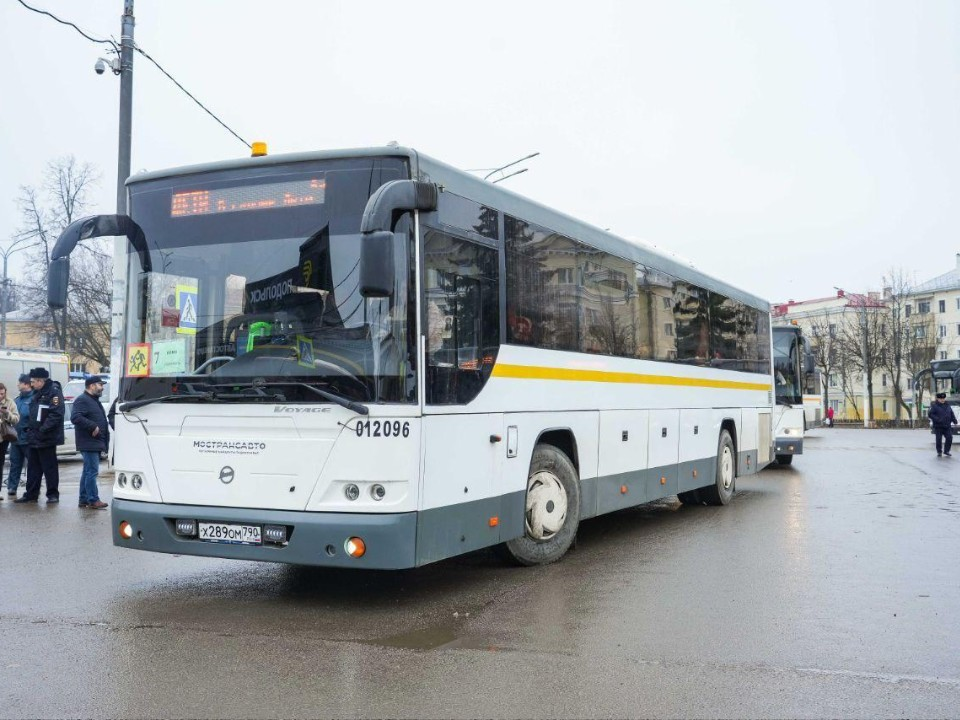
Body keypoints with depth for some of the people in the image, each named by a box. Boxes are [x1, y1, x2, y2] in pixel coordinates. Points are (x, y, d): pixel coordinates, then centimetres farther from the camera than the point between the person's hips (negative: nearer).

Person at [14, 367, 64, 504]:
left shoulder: (54, 392, -12)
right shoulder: (37, 394, 18)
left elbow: (56, 415, -22)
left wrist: (42, 430, -24)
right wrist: (30, 428, 12)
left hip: (46, 439, -9)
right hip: (34, 438, 9)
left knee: (49, 467, -1)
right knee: (33, 467, 12)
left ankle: (53, 494, 6)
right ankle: (31, 494, 19)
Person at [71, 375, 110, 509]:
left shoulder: (94, 400, 21)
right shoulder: (82, 400, -11)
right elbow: (75, 417, -24)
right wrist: (93, 426, -23)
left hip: (96, 443, 10)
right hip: (89, 443, -10)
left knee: (88, 471, 14)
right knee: (92, 471, -10)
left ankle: (84, 499, 19)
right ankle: (93, 500, -9)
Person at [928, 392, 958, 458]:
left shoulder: (947, 406, 13)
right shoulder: (934, 406, -3)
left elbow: (952, 415, 19)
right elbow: (930, 414, -12)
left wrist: (954, 421, 3)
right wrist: (937, 419, -22)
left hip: (947, 427, 4)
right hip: (938, 427, -4)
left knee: (949, 438, -5)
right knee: (939, 439, -1)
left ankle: (946, 451, 9)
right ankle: (939, 452, 12)